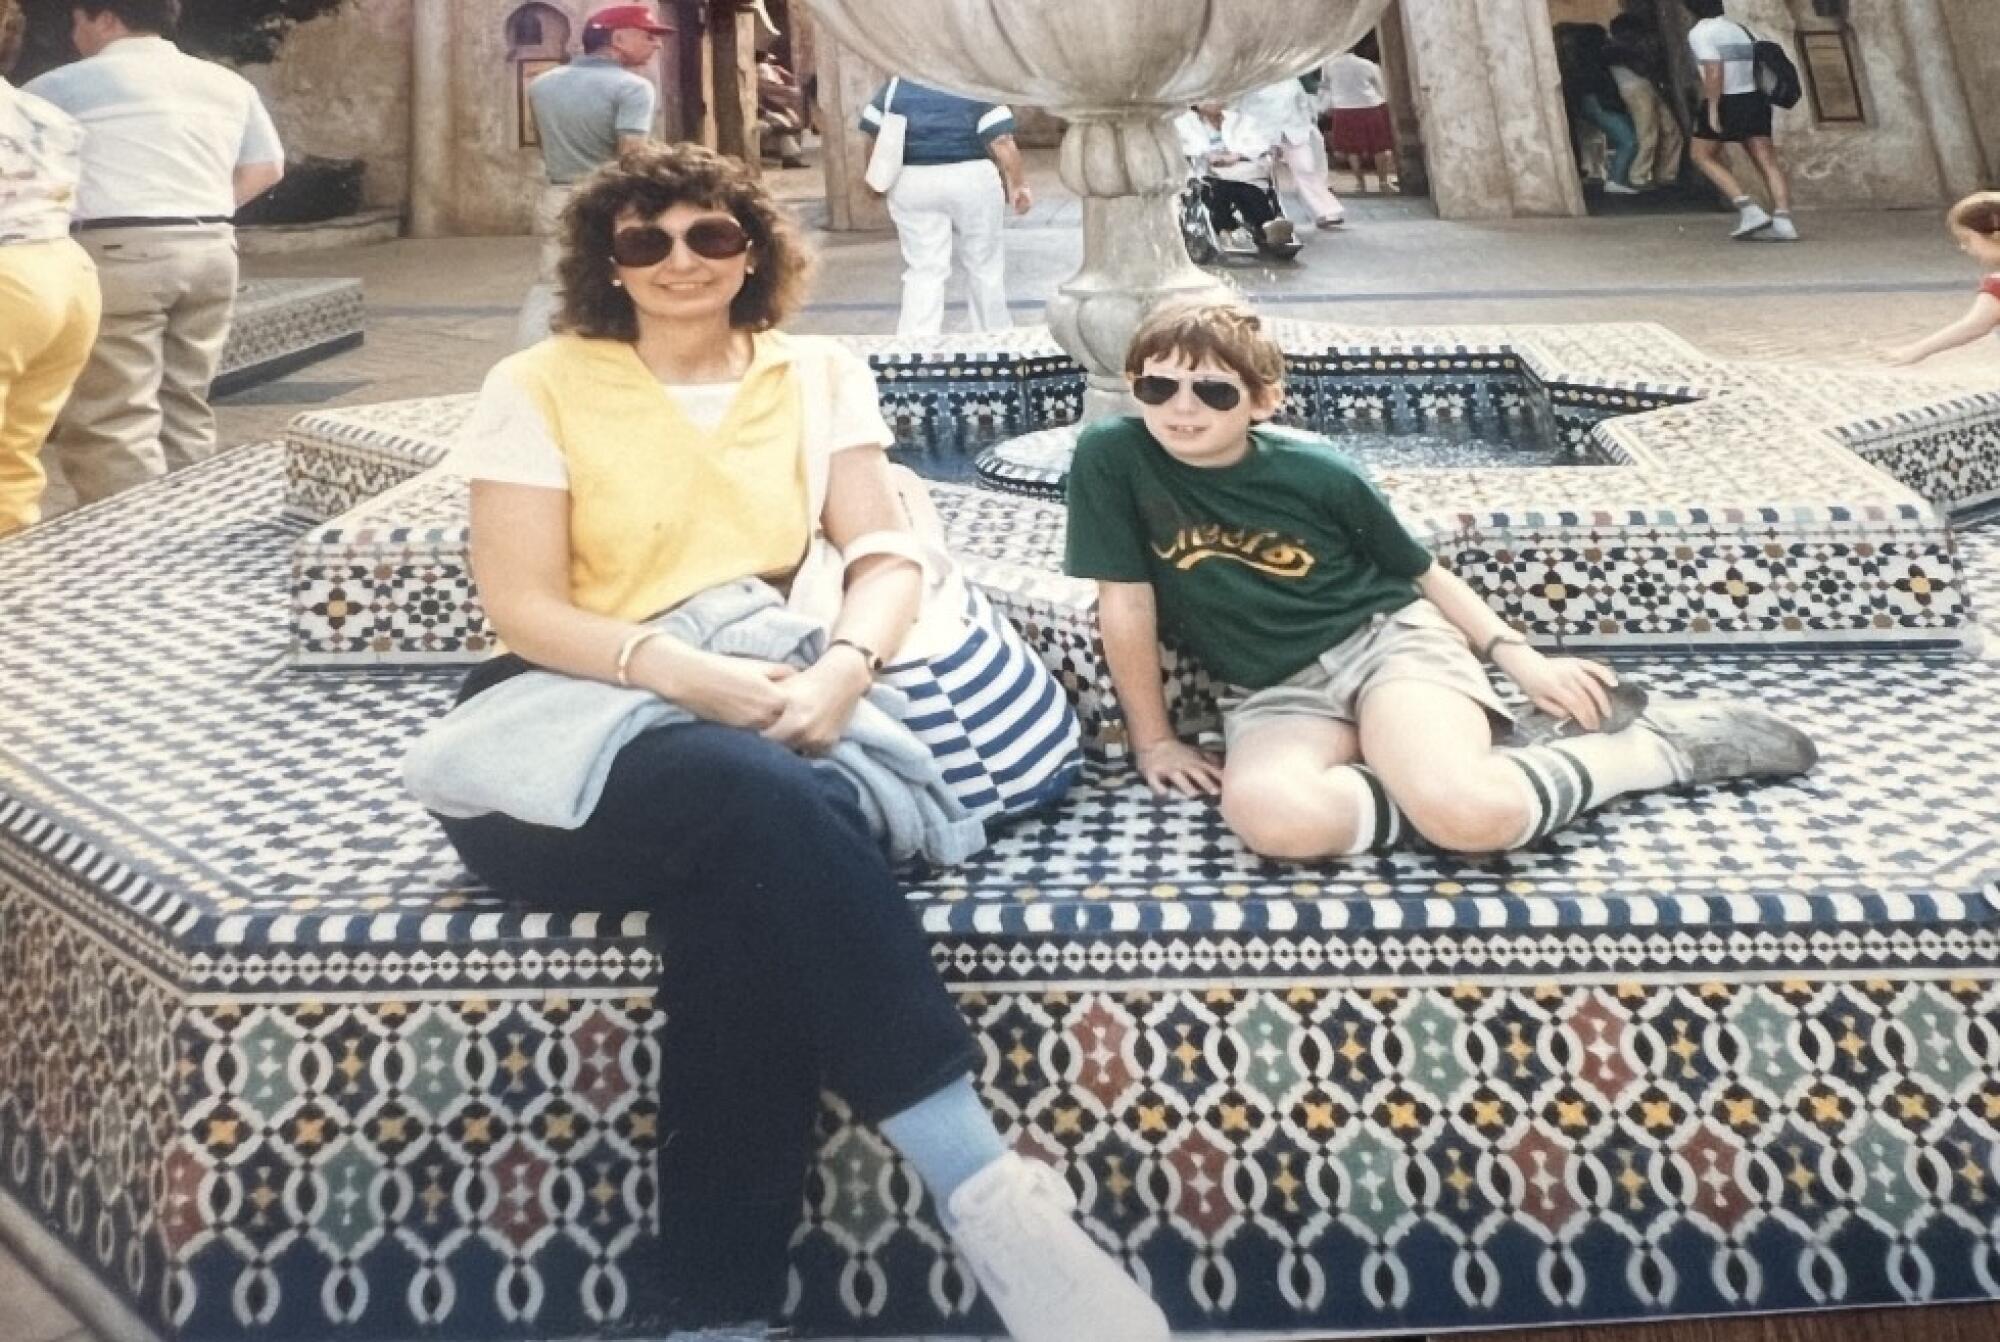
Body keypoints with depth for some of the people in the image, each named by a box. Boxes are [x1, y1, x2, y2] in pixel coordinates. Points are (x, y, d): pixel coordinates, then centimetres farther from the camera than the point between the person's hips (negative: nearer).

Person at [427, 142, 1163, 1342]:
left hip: (766, 706, 2)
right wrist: (680, 671, -24)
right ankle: (985, 1186, -36)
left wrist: (844, 669, -22)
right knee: (759, 795, -36)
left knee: (748, 881, -35)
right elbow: (523, 609, -5)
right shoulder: (539, 387, 4)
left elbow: (889, 555, 1)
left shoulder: (819, 375, 12)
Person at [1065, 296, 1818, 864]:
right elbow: (1126, 602, -5)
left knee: (1461, 807, -34)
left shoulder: (1316, 472, -7)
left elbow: (1422, 572, 7)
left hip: (1387, 637, -1)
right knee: (1270, 816, -37)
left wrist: (1520, 658, 2)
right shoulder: (1112, 459, -10)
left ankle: (1659, 746, -4)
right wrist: (1153, 739, -3)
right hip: (1275, 691, 2)